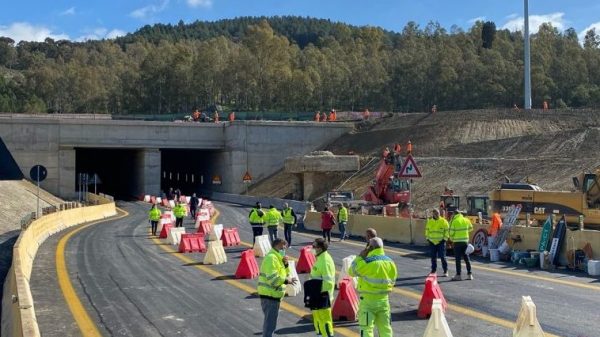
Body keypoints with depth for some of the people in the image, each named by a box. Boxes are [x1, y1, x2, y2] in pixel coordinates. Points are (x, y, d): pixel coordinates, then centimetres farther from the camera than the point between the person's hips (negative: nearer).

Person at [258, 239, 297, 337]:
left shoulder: (278, 258, 17)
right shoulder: (271, 258, -16)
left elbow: (285, 274, 18)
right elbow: (272, 279, -25)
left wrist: (285, 264, 2)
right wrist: (286, 281, -21)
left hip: (274, 295, 11)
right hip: (269, 295, -11)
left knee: (269, 321, 21)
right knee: (270, 322, -10)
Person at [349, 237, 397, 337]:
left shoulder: (367, 262, -18)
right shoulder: (390, 262, 2)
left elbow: (351, 271, -4)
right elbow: (392, 281, 11)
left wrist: (360, 256, -3)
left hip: (368, 300, -6)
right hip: (384, 300, 6)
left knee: (367, 328, 1)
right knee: (385, 327, 14)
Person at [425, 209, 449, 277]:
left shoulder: (443, 221, -4)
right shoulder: (429, 221, 6)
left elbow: (447, 231, -2)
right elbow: (427, 230, 15)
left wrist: (445, 239, -8)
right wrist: (427, 238, 8)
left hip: (441, 242, -3)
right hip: (432, 242, 3)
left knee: (443, 257, -4)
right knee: (433, 257, 9)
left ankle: (445, 271, 4)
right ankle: (433, 270, 19)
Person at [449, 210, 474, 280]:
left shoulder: (454, 221, -10)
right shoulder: (466, 220, 5)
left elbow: (451, 232, -10)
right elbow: (470, 228, 20)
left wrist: (452, 239, 10)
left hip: (457, 241, -4)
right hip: (465, 241, 5)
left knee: (458, 258, -1)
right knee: (466, 257, 12)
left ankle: (458, 275, -2)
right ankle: (469, 274, 13)